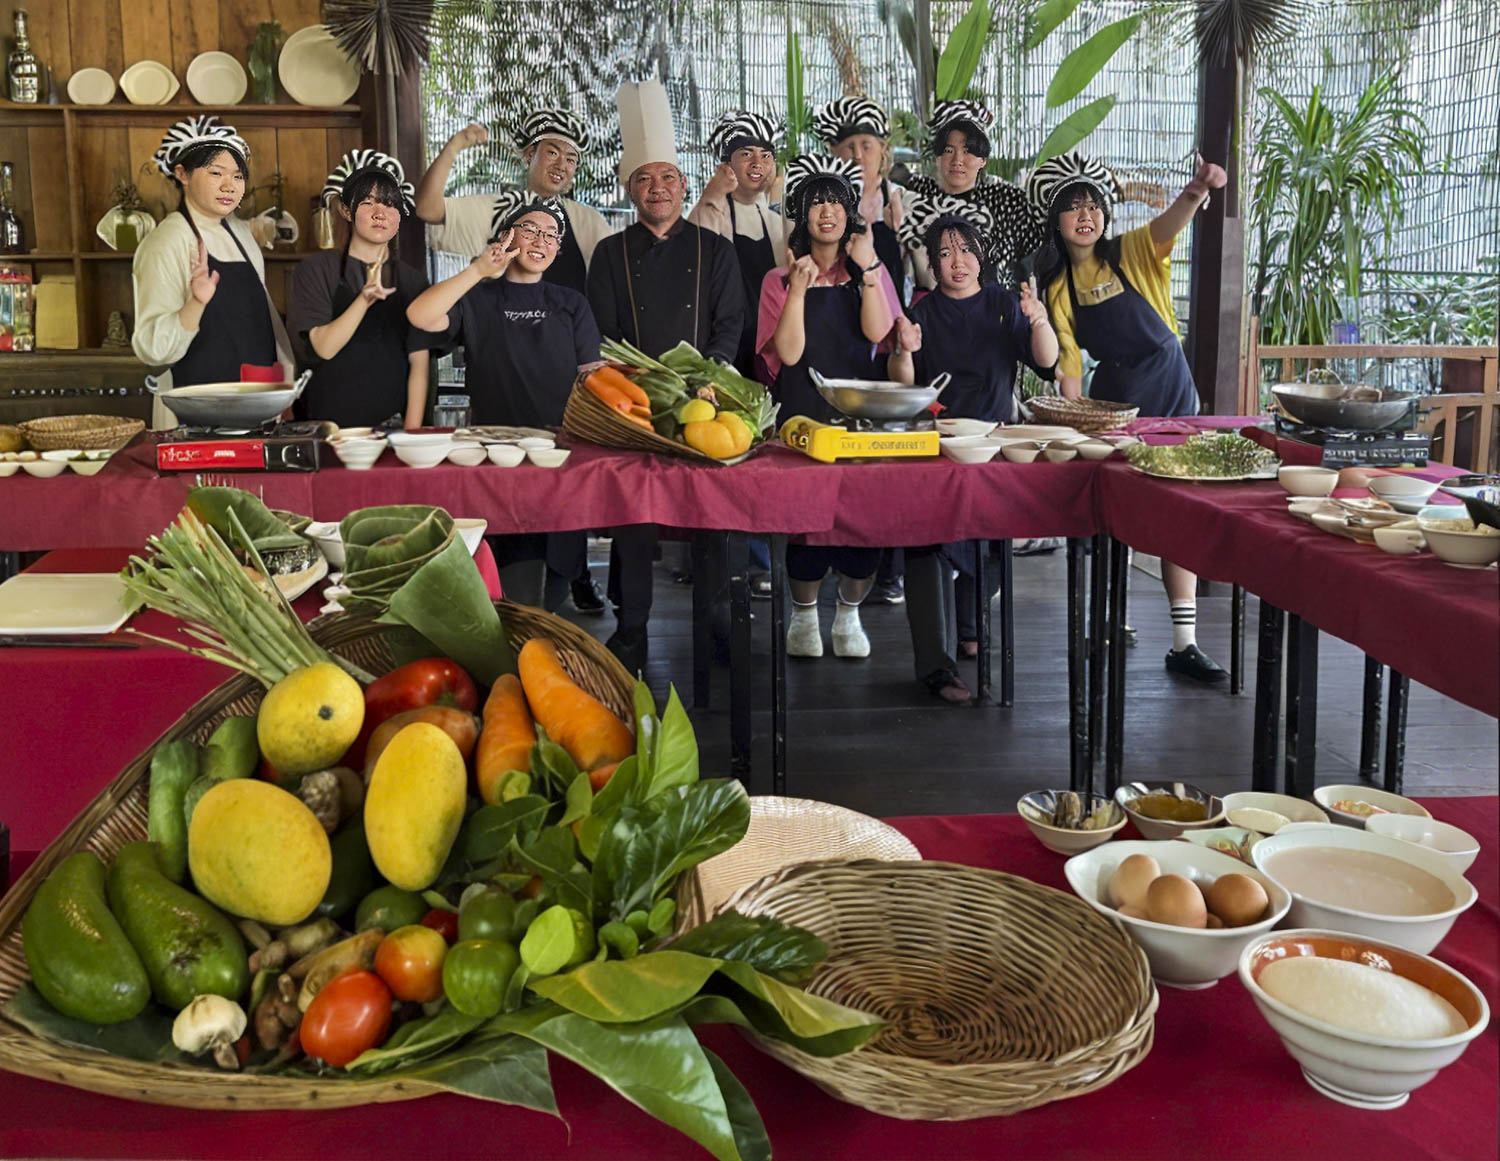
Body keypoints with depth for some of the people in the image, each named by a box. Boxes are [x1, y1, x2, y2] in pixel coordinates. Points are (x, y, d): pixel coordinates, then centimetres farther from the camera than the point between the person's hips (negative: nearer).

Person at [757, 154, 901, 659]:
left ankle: (849, 613, 13)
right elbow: (789, 352, -8)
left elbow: (877, 332, -8)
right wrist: (800, 287, -14)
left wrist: (867, 267, -12)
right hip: (802, 412, -1)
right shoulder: (780, 280, 6)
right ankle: (803, 615, 13)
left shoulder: (870, 273, 11)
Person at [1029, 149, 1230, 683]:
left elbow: (1170, 221, -27)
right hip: (1111, 397, 2)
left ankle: (1185, 642, -3)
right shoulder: (1058, 288, 0)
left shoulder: (1134, 253, -5)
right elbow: (1068, 365, -1)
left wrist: (1196, 191, -48)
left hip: (1170, 392, -2)